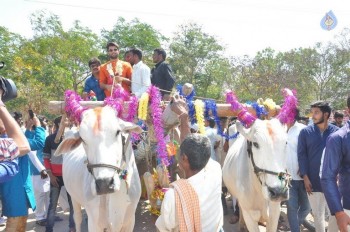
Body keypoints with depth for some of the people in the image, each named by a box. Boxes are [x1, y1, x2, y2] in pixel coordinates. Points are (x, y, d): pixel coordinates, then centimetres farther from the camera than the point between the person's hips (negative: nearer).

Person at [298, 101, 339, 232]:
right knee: (318, 214, 12)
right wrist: (305, 177, -7)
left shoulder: (337, 131, -1)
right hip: (313, 181, 0)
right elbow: (302, 155, -1)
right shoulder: (305, 132, -1)